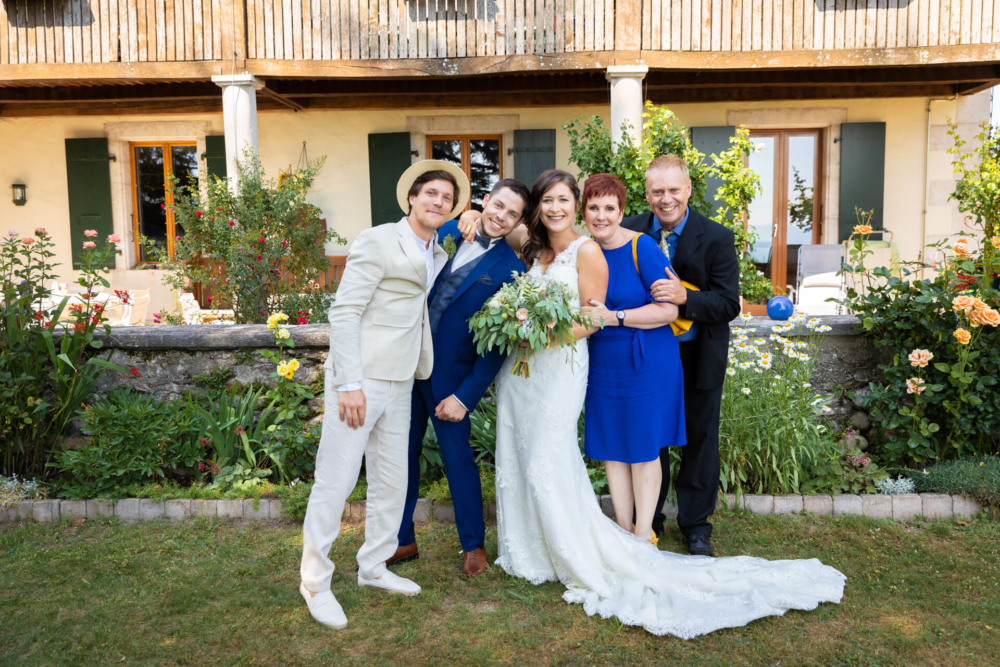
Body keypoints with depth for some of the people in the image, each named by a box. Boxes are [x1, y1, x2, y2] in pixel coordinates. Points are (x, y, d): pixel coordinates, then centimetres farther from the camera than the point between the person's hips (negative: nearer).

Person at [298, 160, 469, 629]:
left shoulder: (439, 257, 15)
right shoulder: (377, 241, -9)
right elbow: (343, 312, -14)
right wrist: (349, 383, -20)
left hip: (399, 383, 8)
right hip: (358, 379, -8)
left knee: (391, 481, 15)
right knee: (336, 480, -2)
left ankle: (373, 567, 33)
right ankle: (315, 581, 15)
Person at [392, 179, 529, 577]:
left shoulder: (509, 269, -9)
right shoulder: (445, 232, 3)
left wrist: (466, 396, -13)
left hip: (451, 374, -4)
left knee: (458, 456, 7)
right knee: (402, 453, 12)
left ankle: (473, 544, 28)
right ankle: (402, 540, 30)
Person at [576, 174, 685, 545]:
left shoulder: (642, 248, -14)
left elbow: (669, 310, -18)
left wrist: (613, 317, -23)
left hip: (646, 364, -5)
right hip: (601, 365, 5)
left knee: (643, 449, 6)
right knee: (610, 449, 10)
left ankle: (644, 535, 21)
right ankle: (623, 531, 25)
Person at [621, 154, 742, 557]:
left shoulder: (717, 238, -14)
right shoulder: (630, 231, -8)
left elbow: (729, 304, -19)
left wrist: (684, 296, -35)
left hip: (699, 356, -1)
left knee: (700, 439, 13)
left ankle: (695, 525, 32)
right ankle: (647, 520, 35)